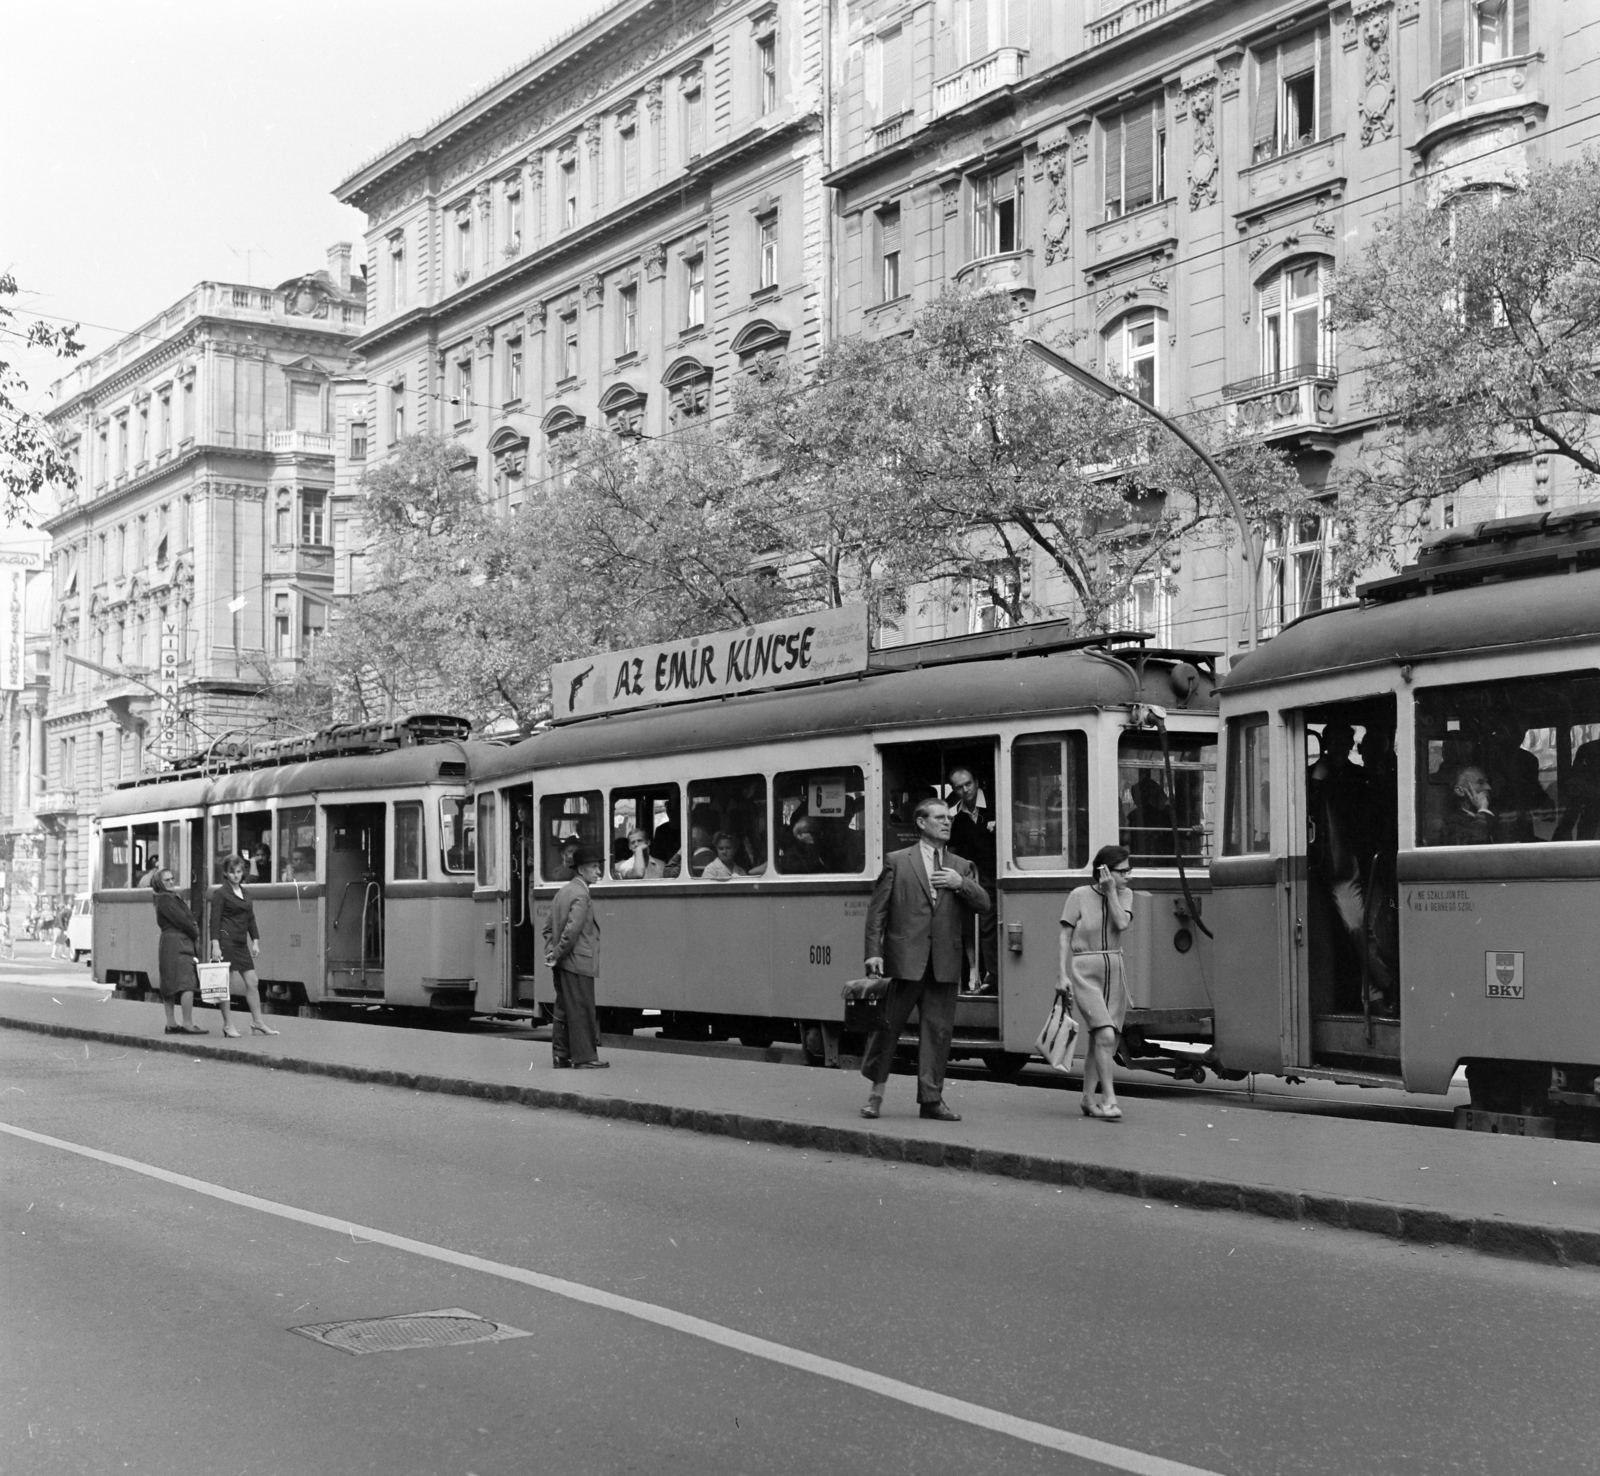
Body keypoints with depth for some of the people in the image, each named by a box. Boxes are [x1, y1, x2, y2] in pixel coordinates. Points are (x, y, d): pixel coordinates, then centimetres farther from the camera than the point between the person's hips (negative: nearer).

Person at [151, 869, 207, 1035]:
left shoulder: (174, 898, 20)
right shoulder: (164, 899, -9)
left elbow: (189, 919, 15)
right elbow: (180, 920, -14)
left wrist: (194, 931, -3)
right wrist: (195, 934, -2)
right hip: (176, 942, -10)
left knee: (169, 987, 11)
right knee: (187, 984, -13)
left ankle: (171, 1024, 15)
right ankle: (188, 1024, -14)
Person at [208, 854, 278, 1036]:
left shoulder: (244, 893, 15)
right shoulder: (221, 893, -6)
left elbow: (251, 919, 18)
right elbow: (215, 920, -11)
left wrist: (255, 941, 11)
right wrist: (215, 946, -17)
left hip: (241, 943, 7)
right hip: (226, 941, -7)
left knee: (253, 982, 5)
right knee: (226, 984, -1)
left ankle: (257, 1022, 10)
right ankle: (228, 1024, 6)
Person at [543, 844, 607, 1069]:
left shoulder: (563, 892, 15)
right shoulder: (581, 895, -15)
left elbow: (548, 926, 17)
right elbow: (572, 930, -23)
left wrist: (551, 950, 11)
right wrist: (558, 953, -13)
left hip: (562, 964, 9)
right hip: (578, 962, -9)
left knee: (563, 1009, 13)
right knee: (582, 1010, -3)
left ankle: (560, 1054, 17)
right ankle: (584, 1058, 0)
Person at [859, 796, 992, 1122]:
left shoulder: (961, 867, 16)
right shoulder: (897, 861, 6)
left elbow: (983, 904, 9)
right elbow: (877, 909, 2)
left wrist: (961, 884, -8)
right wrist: (874, 952, -7)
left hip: (945, 962, 3)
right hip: (905, 959, -3)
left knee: (938, 1030, 3)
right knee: (888, 1024, 1)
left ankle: (931, 1098, 9)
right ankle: (876, 1090, 16)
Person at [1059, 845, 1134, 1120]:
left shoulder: (1124, 894, 7)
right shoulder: (1080, 895, -5)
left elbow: (1122, 924, -10)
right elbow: (1065, 936, -3)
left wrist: (1110, 891, -11)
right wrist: (1063, 974, -10)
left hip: (1114, 972, 5)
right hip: (1085, 972, -5)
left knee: (1098, 1038, 8)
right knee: (1106, 1035, -18)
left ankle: (1088, 1099, 20)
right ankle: (1108, 1099, -14)